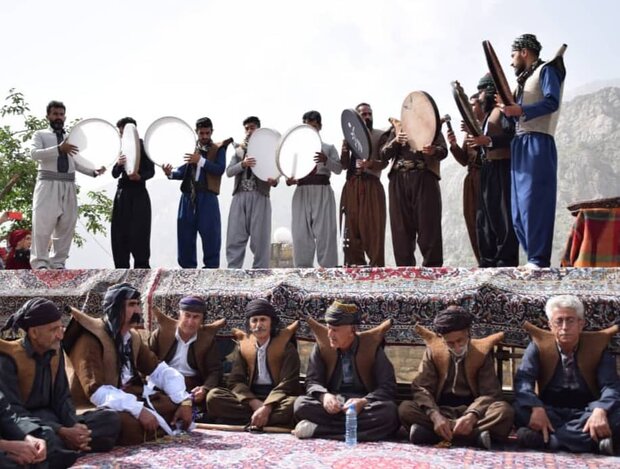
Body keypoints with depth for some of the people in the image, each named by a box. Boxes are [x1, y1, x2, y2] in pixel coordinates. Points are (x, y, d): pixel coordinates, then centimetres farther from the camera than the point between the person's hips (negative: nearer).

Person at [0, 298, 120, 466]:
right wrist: (61, 432, -27)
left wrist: (75, 425, -15)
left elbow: (62, 397, 7)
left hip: (51, 417, 7)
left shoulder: (55, 352, 6)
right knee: (48, 437, -42)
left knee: (111, 418, -11)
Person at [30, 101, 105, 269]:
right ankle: (40, 262, -7)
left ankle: (58, 263, 8)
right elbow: (34, 153, -11)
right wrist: (58, 149, -26)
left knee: (66, 225, 2)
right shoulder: (40, 135, 8)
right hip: (48, 184, -5)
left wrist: (94, 171, 2)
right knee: (43, 223, -11)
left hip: (68, 186, 5)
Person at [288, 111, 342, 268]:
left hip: (322, 191, -1)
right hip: (302, 192, 2)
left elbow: (338, 169, 2)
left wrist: (326, 160, -18)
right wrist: (289, 179, -11)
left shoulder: (328, 147, 13)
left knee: (325, 231, -7)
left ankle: (328, 269, -5)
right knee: (301, 232, -3)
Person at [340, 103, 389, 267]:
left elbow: (384, 161, -4)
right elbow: (344, 165, 12)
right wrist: (345, 148, -6)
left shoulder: (380, 135, 7)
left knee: (373, 228, -8)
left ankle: (376, 267, -9)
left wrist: (370, 163, -25)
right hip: (352, 185, 3)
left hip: (372, 185, -3)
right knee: (352, 228, 1)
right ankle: (355, 267, 4)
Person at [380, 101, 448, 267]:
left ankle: (432, 268, -5)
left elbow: (444, 151, -2)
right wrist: (395, 141, -12)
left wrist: (433, 150, -26)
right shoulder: (397, 128, 19)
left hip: (424, 178, -2)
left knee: (428, 225, -7)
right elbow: (384, 154, 8)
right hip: (399, 180, 2)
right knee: (401, 227, -2)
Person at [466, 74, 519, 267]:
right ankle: (488, 261, 14)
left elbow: (512, 135, -21)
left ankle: (506, 261, -9)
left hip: (501, 168, -10)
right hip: (487, 170, 10)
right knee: (485, 216, 10)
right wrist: (474, 134, 7)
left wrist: (487, 141, -29)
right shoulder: (489, 114, 22)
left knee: (503, 216, -10)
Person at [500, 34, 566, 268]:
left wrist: (520, 111, -22)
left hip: (538, 143, -9)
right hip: (520, 145, 9)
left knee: (533, 202, -14)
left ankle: (539, 260, -13)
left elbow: (552, 102, -14)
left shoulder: (546, 70, 3)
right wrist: (509, 107, 10)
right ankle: (534, 257, 7)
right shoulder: (526, 78, 27)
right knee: (519, 208, 4)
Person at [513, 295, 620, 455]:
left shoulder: (598, 347, 2)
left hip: (585, 413, 1)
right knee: (520, 409, -31)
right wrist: (536, 408, -35)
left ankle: (544, 438, -33)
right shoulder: (538, 345, 1)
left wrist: (600, 411, -34)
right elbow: (523, 380, -13)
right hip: (549, 412, 0)